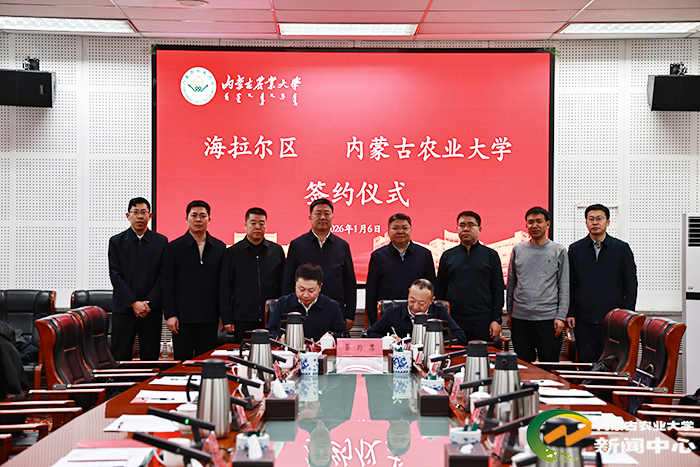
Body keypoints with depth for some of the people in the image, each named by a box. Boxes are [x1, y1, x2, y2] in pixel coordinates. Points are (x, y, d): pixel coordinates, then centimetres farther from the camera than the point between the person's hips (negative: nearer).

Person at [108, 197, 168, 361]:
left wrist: (148, 303, -9)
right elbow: (116, 276, -1)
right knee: (120, 358, -1)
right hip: (123, 309, -1)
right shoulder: (116, 242, 5)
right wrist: (133, 303, -10)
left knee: (150, 357, 2)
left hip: (152, 310, 1)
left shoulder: (161, 242, 7)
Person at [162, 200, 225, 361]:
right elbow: (167, 285, 1)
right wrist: (170, 315, -6)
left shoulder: (220, 248, 9)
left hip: (210, 318, 2)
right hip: (183, 317, -2)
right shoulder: (174, 248, 4)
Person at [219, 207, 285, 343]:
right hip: (243, 320, -1)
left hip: (272, 320, 1)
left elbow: (284, 285, 13)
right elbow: (225, 289, 5)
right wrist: (227, 319, -2)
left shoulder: (277, 250, 10)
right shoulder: (232, 253, 5)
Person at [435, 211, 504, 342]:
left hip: (483, 321, -1)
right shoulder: (448, 256, 12)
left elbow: (498, 289, 4)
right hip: (453, 321, 1)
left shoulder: (491, 255, 7)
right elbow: (440, 290, 12)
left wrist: (497, 320, -5)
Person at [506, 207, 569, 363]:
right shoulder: (518, 250, 9)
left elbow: (564, 288, 2)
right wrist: (509, 313, 10)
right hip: (520, 318, 2)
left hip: (548, 318, -2)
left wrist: (561, 316, -5)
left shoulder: (559, 251, 3)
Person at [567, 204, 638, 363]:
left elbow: (631, 284, 7)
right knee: (586, 362, 0)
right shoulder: (575, 249, 9)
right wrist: (569, 313, 2)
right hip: (583, 320, 1)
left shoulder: (622, 248, 6)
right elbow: (568, 284, 11)